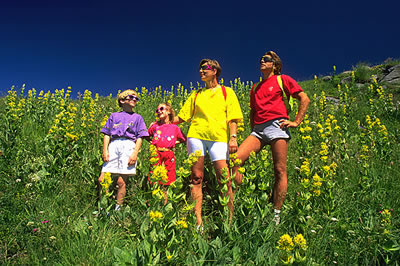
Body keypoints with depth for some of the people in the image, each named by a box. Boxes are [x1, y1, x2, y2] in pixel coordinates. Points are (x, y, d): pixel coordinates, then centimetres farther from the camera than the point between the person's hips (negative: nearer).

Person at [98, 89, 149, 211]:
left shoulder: (137, 117, 18)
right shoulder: (114, 116, 21)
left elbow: (140, 138, 9)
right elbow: (107, 134, 16)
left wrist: (135, 153, -5)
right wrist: (105, 150, 0)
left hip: (129, 146, -1)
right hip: (113, 145, 2)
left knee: (121, 182, -9)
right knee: (102, 180, -7)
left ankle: (118, 209, 4)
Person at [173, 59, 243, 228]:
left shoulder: (227, 92, 15)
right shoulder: (196, 94, 22)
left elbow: (232, 117, 5)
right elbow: (181, 117, 23)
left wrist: (233, 137, -8)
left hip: (218, 137, -2)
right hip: (196, 135, 3)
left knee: (224, 179, -10)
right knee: (196, 178, -3)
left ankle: (230, 220, -1)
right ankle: (198, 222, -1)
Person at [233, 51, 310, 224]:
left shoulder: (282, 80, 11)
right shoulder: (255, 88, 27)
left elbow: (304, 99, 7)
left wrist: (296, 122, -1)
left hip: (277, 126, -5)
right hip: (258, 130, 5)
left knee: (280, 171, -8)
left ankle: (276, 215, -5)